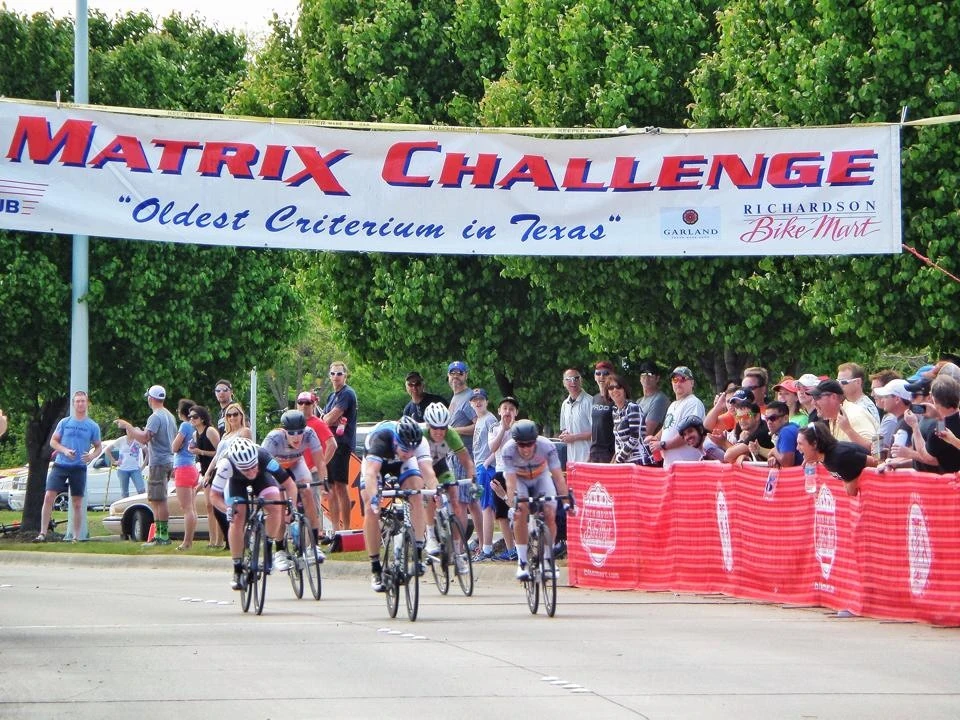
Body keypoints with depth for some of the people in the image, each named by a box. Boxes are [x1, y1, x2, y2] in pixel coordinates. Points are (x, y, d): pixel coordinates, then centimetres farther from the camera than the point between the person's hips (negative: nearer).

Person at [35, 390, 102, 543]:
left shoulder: (93, 426, 3)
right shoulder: (65, 422, 5)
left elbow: (98, 447, 9)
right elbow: (53, 441, 7)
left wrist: (92, 456, -13)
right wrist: (64, 450, -12)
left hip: (79, 468, 0)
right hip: (60, 465, 0)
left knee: (77, 504, 3)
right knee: (49, 497, -11)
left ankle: (76, 537, 10)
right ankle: (42, 534, -8)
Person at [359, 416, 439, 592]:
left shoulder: (419, 441, -35)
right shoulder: (381, 438, -43)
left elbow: (427, 470, -44)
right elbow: (371, 472, -53)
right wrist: (373, 497, -69)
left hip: (403, 465, 2)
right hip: (376, 462, -2)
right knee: (371, 510, -15)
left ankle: (418, 553, -20)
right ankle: (375, 569, -7)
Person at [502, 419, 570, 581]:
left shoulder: (546, 446, -32)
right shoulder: (509, 450, -33)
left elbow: (558, 477, -32)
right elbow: (511, 481, -35)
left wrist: (567, 502, -40)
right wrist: (512, 505, -47)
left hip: (541, 477, 1)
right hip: (519, 478, -1)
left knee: (550, 514, -17)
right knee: (521, 512, -24)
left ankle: (548, 559, 0)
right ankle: (522, 562, -17)